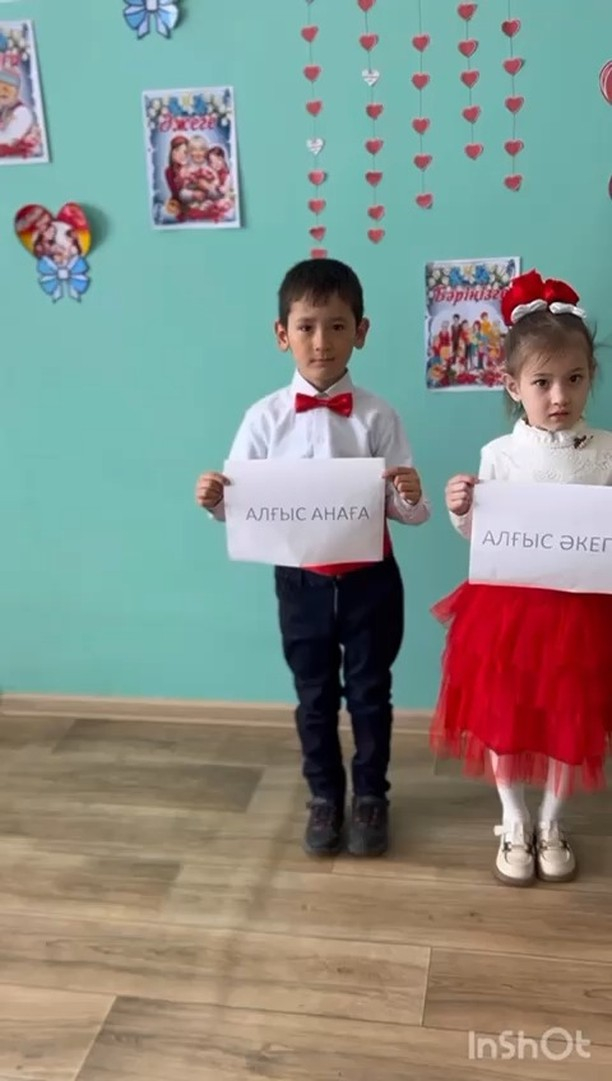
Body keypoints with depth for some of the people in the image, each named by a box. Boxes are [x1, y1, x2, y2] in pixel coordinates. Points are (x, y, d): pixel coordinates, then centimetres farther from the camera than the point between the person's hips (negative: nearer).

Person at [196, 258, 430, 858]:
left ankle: (371, 796, 36)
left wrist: (412, 496, -30)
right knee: (314, 696, 16)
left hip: (370, 578, 0)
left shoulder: (377, 415, -9)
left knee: (369, 692, 15)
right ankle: (324, 796, 37)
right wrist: (214, 500, -23)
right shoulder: (265, 417, -7)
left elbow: (409, 512, -8)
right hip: (301, 580, 1)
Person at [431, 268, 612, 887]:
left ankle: (550, 824, 37)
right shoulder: (498, 454, -6)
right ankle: (513, 823, 35)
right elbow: (479, 537, 2)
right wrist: (460, 511, -17)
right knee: (502, 716, 11)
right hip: (507, 605, 0)